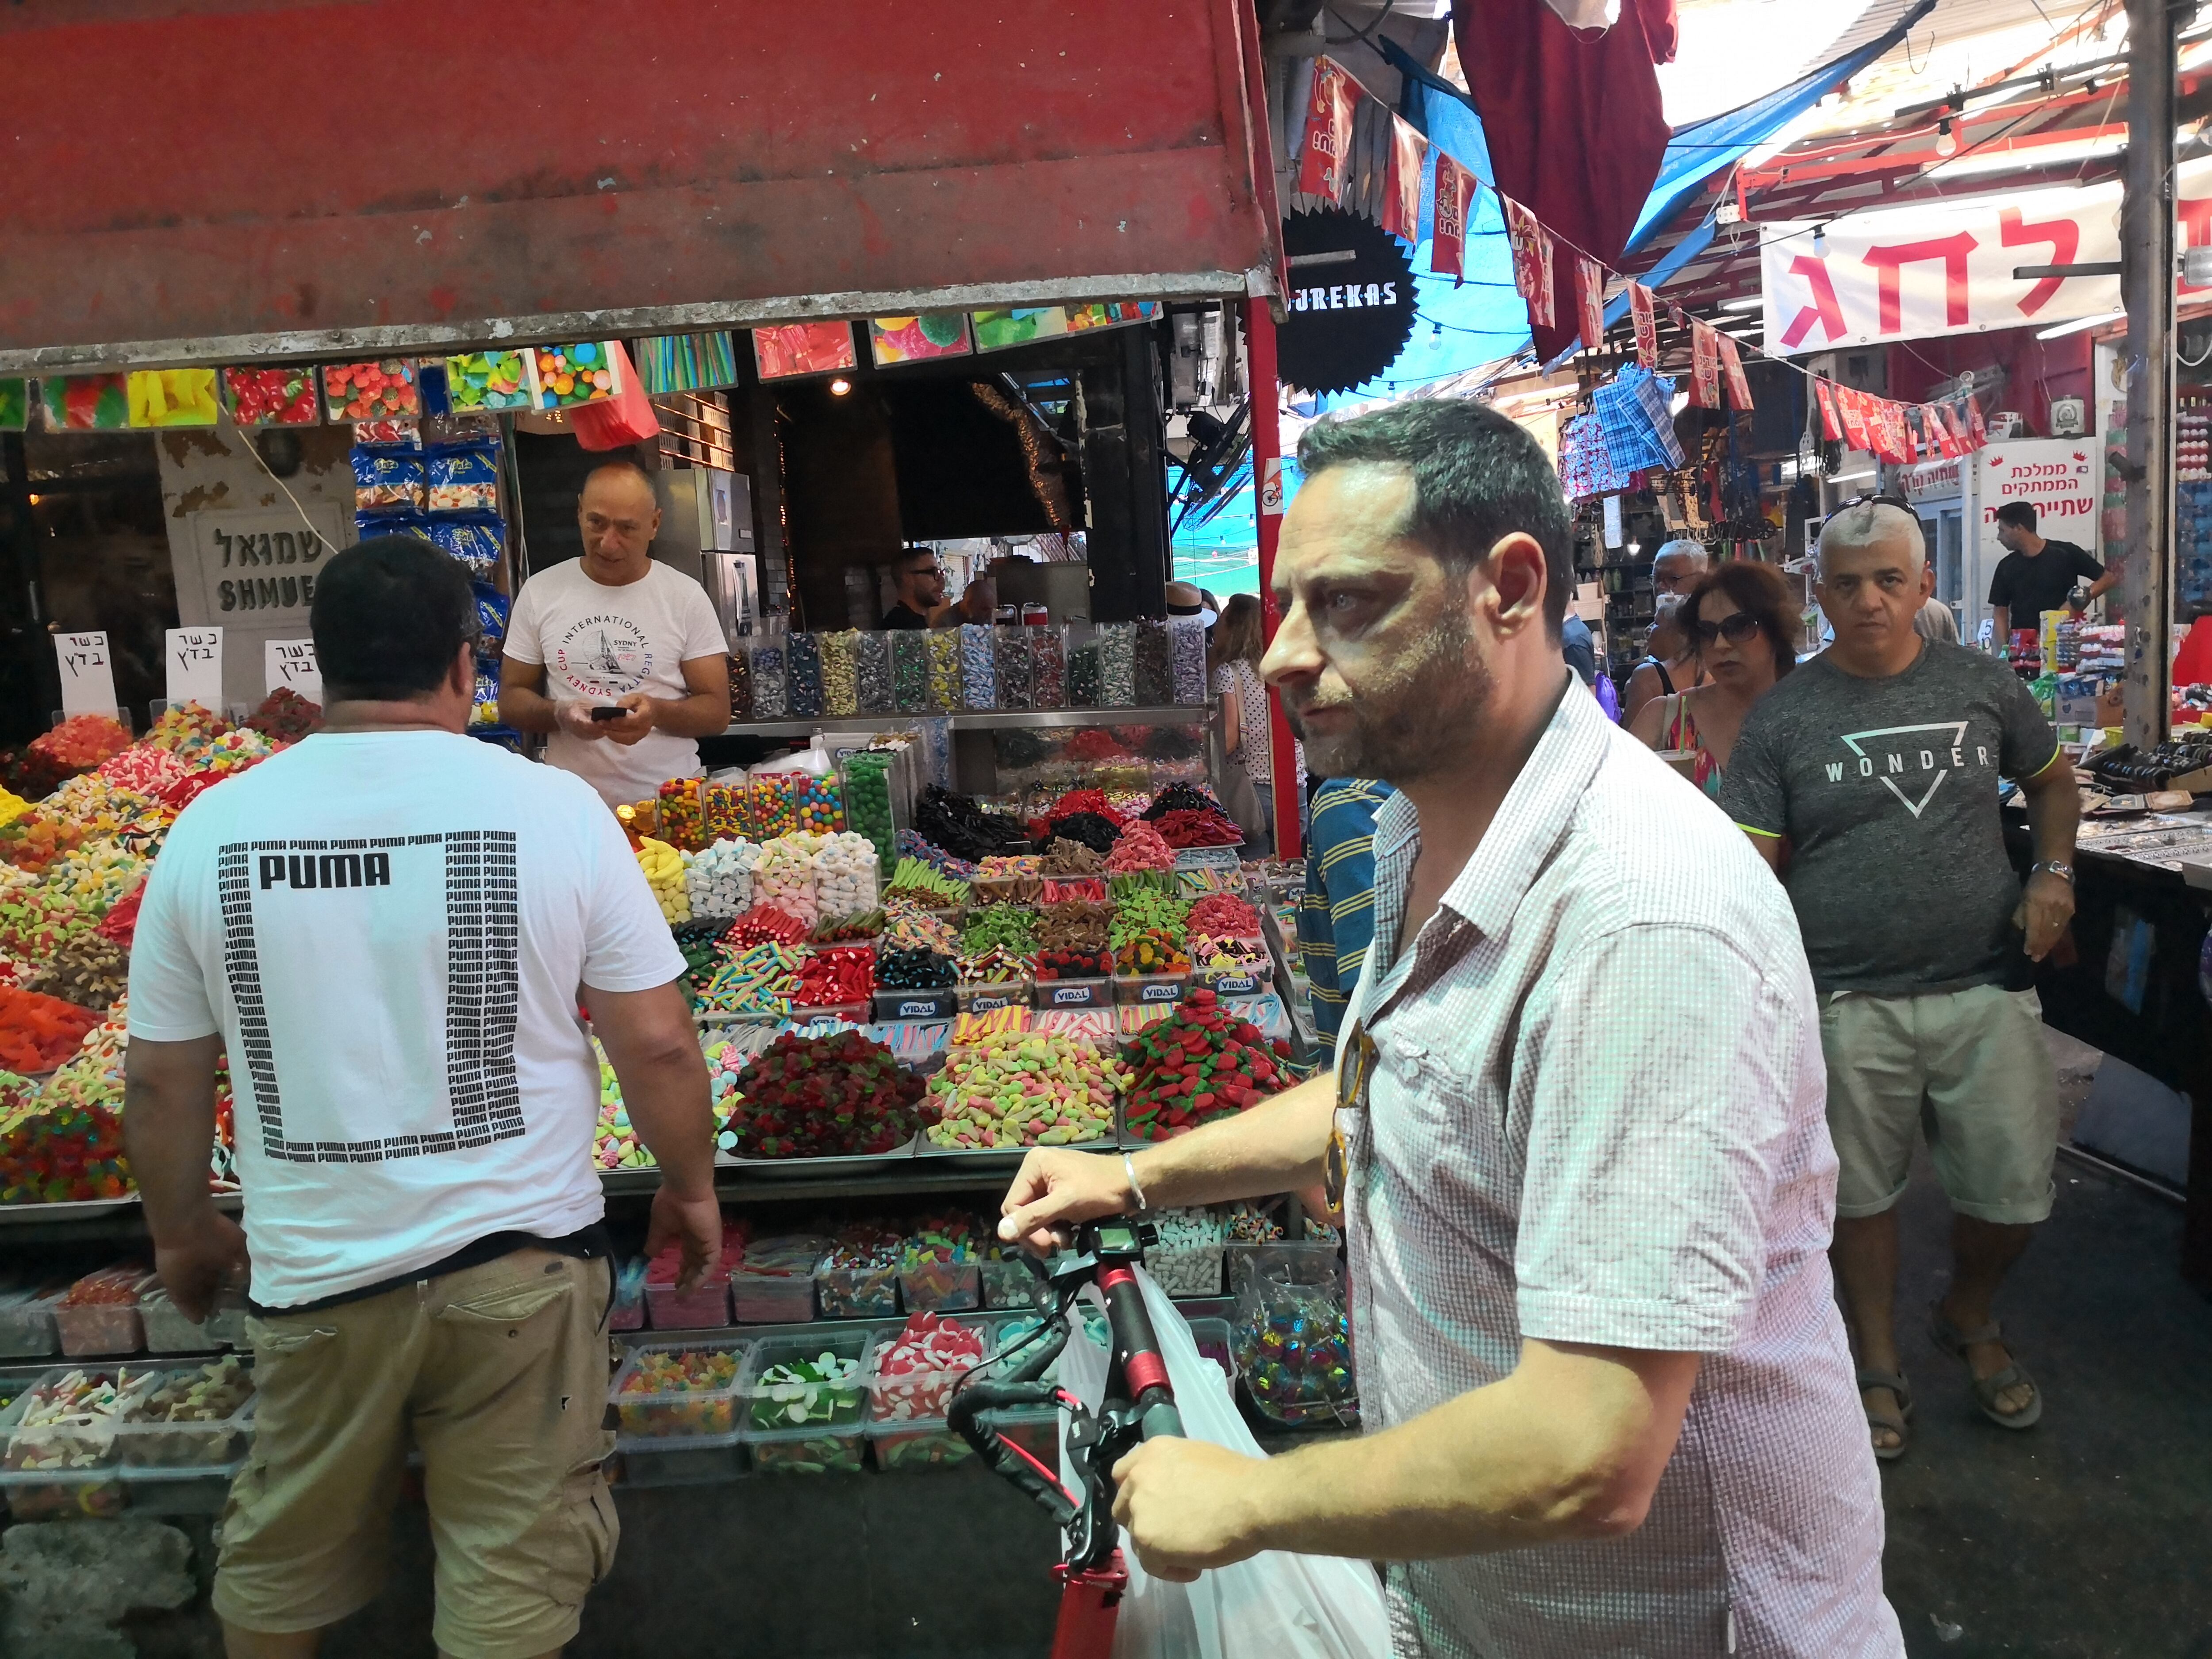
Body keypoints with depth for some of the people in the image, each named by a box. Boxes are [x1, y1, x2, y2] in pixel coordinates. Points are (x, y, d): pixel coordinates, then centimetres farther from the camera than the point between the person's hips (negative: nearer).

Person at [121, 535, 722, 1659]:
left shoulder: (210, 828, -6)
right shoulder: (553, 809, -13)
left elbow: (159, 1081, 2)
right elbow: (657, 1045, -10)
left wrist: (182, 1232, 19)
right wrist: (692, 1186, 7)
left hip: (315, 1273, 3)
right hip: (520, 1260, -2)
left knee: (281, 1560, 26)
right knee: (513, 1564, 15)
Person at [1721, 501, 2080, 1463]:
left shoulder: (1983, 687, 5)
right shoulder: (1782, 720, -3)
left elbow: (2052, 779, 22)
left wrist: (2054, 876, 4)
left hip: (1986, 990, 2)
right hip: (1849, 1006, -2)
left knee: (2015, 1189, 8)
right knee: (1861, 1191, 11)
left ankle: (1968, 1318, 40)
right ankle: (1879, 1368, 32)